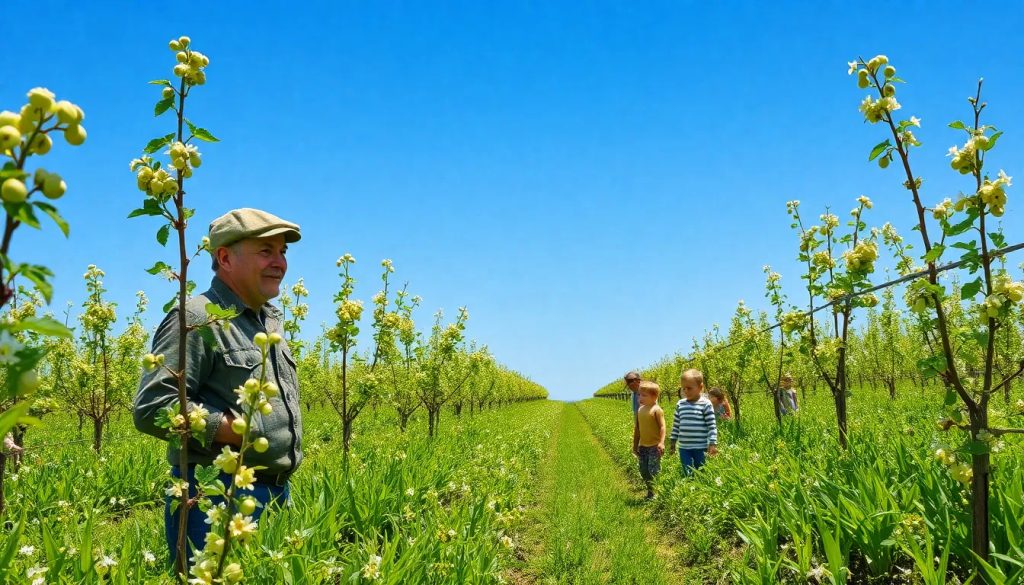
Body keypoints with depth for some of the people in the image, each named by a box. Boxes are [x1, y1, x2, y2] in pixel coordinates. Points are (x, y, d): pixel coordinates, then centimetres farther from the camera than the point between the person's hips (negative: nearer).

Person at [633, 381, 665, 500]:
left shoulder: (656, 410, -12)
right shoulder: (640, 409, 8)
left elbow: (662, 426, -15)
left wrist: (661, 442, -24)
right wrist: (636, 445, 18)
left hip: (654, 446, -7)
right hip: (643, 446, 7)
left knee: (654, 471, -8)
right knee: (644, 471, 11)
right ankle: (650, 492, 23)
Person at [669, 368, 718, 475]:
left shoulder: (706, 404, -7)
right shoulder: (680, 404, 7)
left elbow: (712, 426, -8)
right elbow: (676, 424, 15)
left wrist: (712, 444, -11)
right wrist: (673, 441, 16)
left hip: (701, 447, -4)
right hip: (684, 447, 4)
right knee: (687, 474, 5)